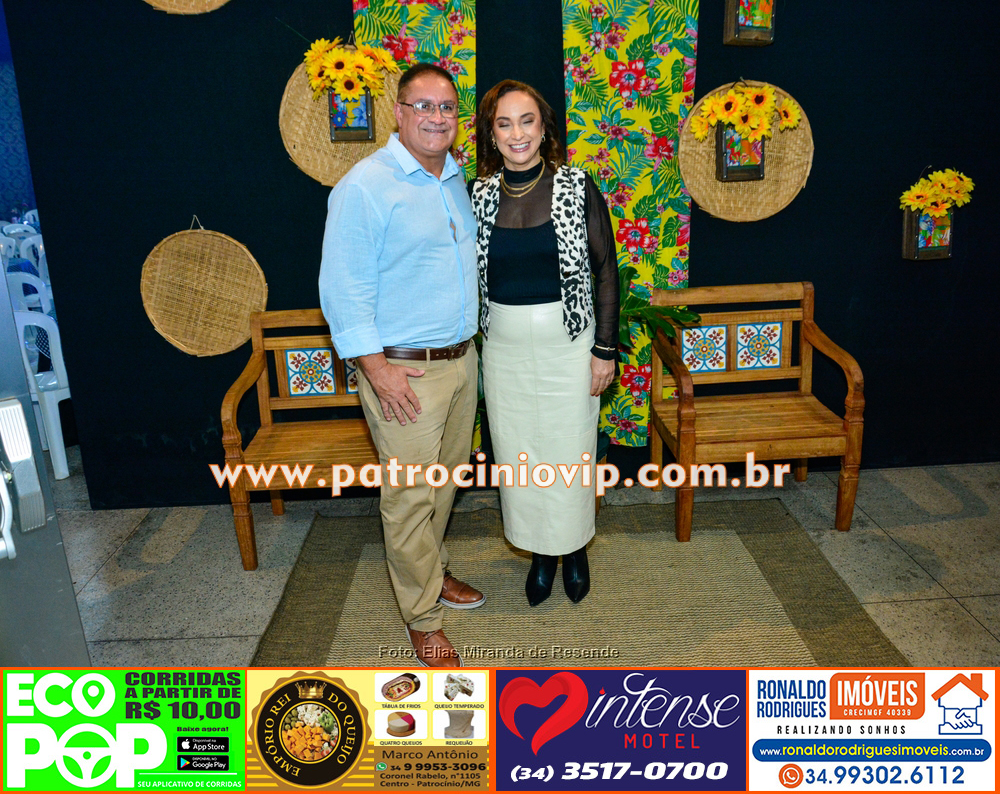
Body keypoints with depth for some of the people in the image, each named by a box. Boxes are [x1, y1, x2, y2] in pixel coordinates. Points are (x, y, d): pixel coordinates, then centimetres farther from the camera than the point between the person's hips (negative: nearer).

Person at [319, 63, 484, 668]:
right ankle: (422, 616, 17)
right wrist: (376, 367, -20)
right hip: (403, 370, -7)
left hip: (462, 359, 8)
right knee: (410, 493, 1)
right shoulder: (366, 186, -13)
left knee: (445, 478, 19)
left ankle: (433, 571, 40)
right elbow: (343, 288, -16)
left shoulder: (457, 180, 11)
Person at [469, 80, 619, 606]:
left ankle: (575, 548, 33)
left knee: (569, 450, 8)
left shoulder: (577, 187, -6)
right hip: (503, 346, 3)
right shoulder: (478, 194, 1)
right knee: (518, 451, 11)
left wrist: (605, 348, -8)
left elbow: (606, 268, -4)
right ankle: (540, 550, 33)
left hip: (567, 341, -2)